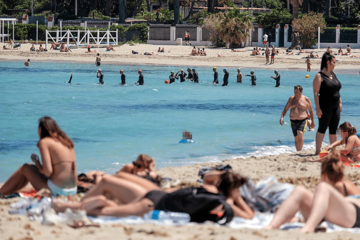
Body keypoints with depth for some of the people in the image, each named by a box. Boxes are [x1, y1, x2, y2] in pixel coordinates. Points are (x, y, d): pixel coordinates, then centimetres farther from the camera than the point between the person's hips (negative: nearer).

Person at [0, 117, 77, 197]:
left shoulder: (44, 142, -7)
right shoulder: (66, 141, 14)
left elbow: (47, 172, -16)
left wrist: (36, 162, 5)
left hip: (57, 190, -7)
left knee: (25, 168, 14)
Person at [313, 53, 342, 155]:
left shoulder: (333, 74, 13)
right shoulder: (319, 76, -10)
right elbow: (316, 93, -15)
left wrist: (340, 102, 15)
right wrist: (318, 108, -20)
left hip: (335, 107, 7)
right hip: (325, 107, -7)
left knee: (333, 130, 9)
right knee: (322, 129, -4)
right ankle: (317, 151, 0)